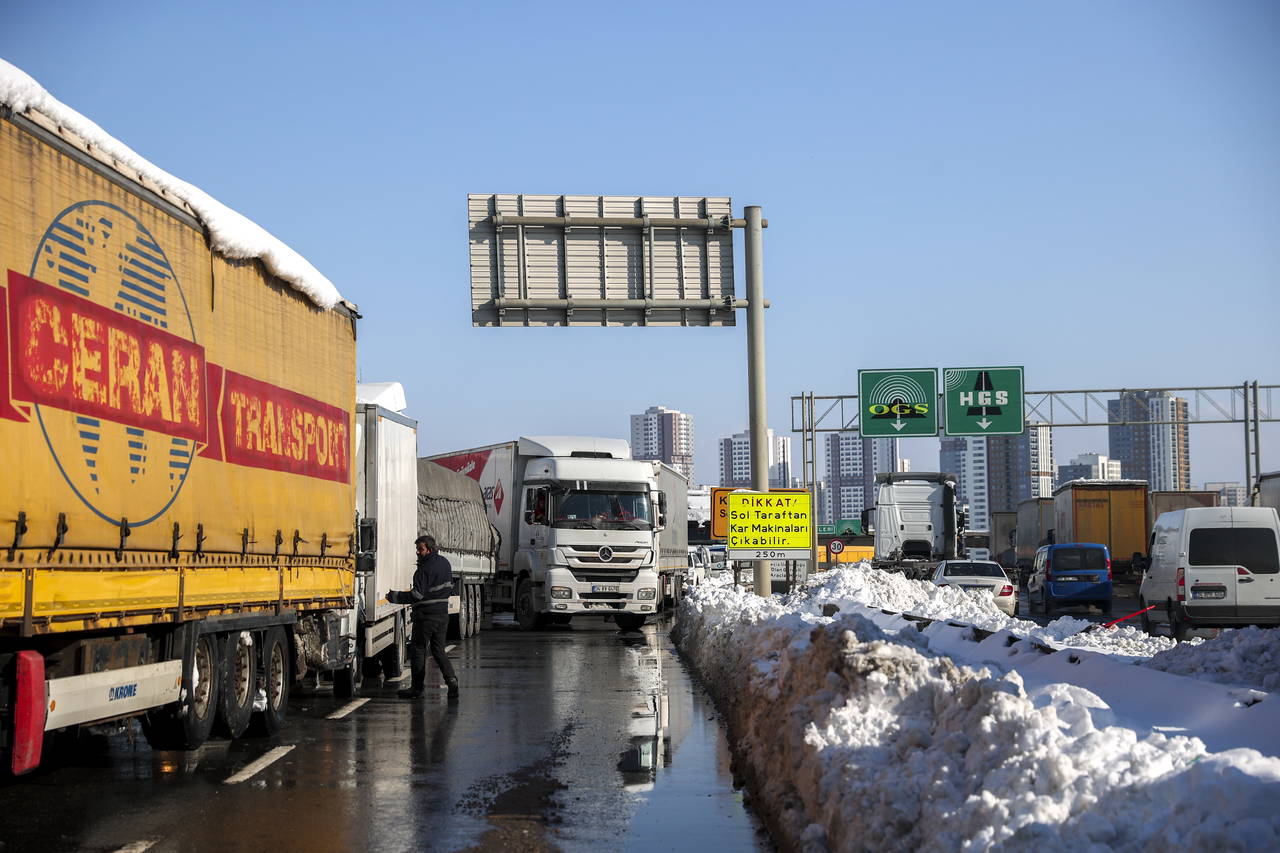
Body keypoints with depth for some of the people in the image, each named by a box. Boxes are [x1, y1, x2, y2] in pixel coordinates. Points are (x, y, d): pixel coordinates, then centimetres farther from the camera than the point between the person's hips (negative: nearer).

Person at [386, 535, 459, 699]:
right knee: (439, 650, 14)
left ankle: (417, 688, 9)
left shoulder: (425, 569, -18)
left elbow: (417, 595, -22)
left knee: (418, 650, 4)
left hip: (426, 615, -8)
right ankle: (451, 679, -4)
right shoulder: (445, 564, 9)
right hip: (443, 614, 8)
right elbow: (450, 587, 20)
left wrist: (395, 597, -14)